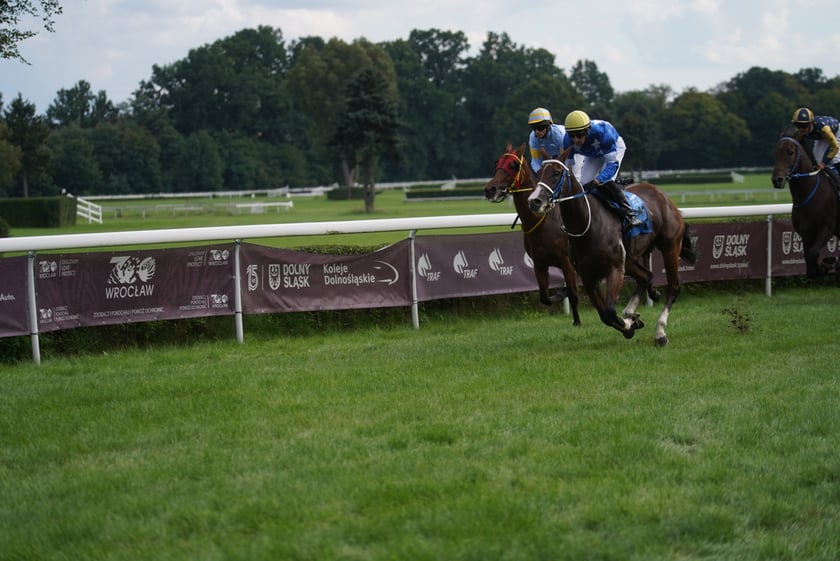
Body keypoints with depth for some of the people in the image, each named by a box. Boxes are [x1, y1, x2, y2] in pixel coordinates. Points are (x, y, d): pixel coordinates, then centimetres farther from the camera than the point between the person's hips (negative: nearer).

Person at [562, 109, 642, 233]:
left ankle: (629, 215, -28)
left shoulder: (601, 132, -45)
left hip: (615, 147, -5)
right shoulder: (568, 141, -31)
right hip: (592, 155, 5)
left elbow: (613, 163, -43)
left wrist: (596, 181, -56)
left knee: (606, 182, -28)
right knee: (583, 184, -7)